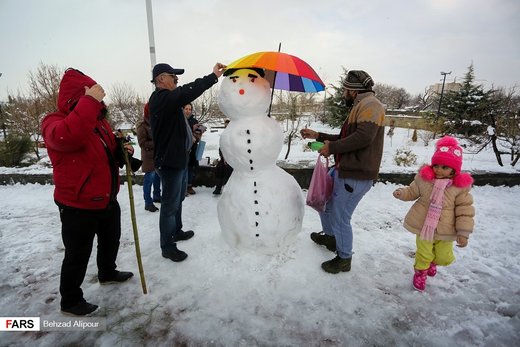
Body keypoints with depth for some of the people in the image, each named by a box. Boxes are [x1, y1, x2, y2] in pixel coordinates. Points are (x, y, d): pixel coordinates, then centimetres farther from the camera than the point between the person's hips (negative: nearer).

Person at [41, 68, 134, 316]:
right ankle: (70, 301, 29)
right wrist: (89, 101, -40)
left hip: (107, 200, 8)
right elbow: (67, 137, -43)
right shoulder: (54, 122, -17)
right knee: (78, 254, 7)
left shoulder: (100, 122, 8)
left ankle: (107, 273, 50)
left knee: (111, 241, 25)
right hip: (78, 206, -8)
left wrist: (121, 151, -1)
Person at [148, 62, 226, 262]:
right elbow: (187, 93, -35)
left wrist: (192, 131, 12)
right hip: (170, 161, -11)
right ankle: (167, 247, 12)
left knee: (178, 199, 22)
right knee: (170, 205, -1)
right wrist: (213, 76, -33)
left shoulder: (166, 98, 17)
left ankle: (176, 231, 40)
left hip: (179, 158, 11)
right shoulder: (161, 98, -18)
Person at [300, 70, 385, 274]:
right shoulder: (361, 106, 21)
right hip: (345, 170, 11)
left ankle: (344, 259, 20)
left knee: (340, 217, -2)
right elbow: (345, 138, 26)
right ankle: (330, 237, 42)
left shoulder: (370, 104, -12)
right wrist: (317, 136, 23)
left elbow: (364, 137, -28)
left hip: (356, 175, -11)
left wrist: (332, 147, -18)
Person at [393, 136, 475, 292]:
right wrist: (402, 193, -12)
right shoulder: (424, 178, -8)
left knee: (444, 258, 15)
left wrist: (463, 232, -11)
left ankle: (432, 261, 51)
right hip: (423, 226, 0)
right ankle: (421, 272, 39)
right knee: (423, 254, 9)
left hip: (445, 231, 1)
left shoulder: (461, 186, -12)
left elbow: (465, 210, -9)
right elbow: (413, 191, 9)